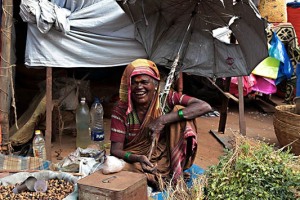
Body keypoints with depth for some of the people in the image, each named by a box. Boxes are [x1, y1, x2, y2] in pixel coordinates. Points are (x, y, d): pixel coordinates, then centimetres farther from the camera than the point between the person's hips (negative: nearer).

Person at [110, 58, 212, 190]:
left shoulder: (166, 98, -10)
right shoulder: (121, 110, -11)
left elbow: (205, 107, -22)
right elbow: (115, 150, -14)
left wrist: (163, 120, -29)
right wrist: (138, 158, -37)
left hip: (165, 159, 0)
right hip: (133, 160, 0)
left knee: (179, 111, -17)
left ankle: (176, 171, -12)